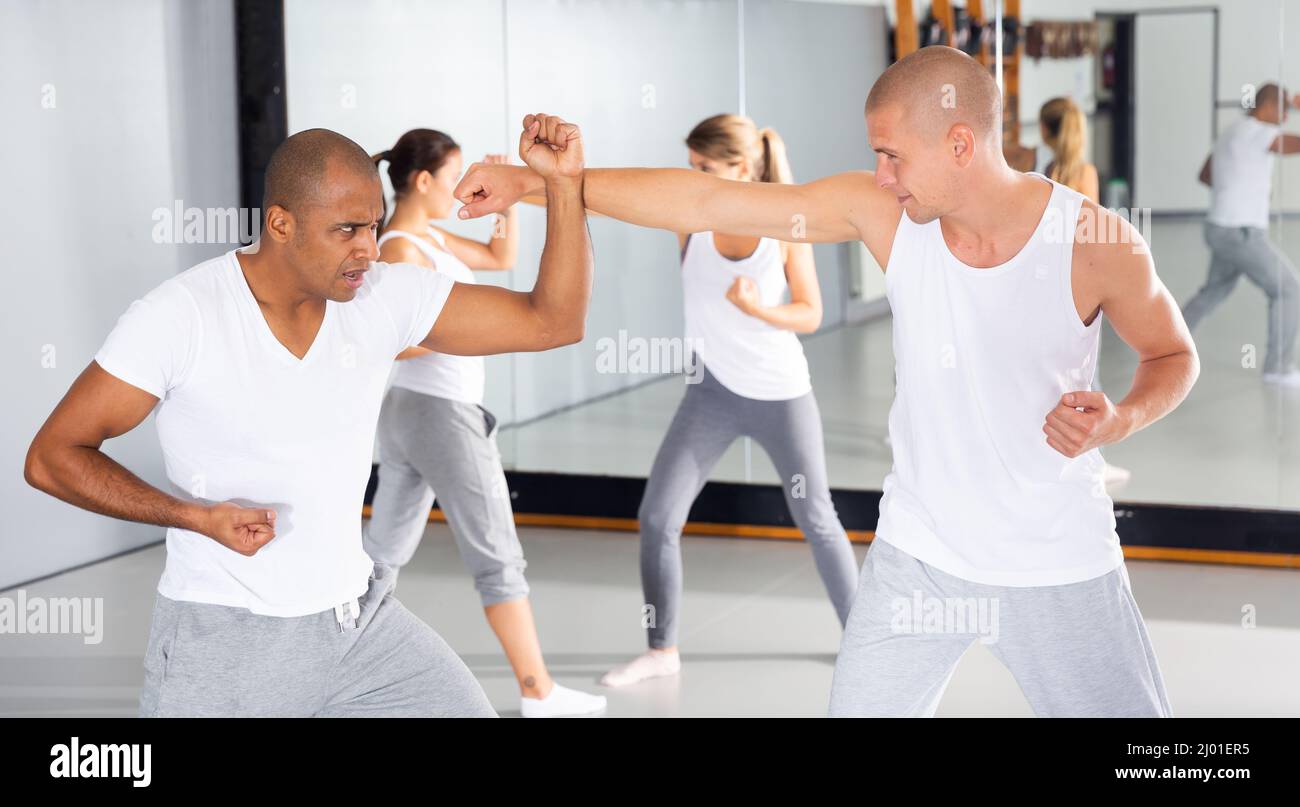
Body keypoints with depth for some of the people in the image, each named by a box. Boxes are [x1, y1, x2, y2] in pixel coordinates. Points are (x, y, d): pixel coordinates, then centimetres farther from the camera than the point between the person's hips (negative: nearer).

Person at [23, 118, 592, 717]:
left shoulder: (387, 297, -4)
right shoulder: (179, 315, -15)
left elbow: (552, 321, -3)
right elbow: (52, 457, -11)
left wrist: (565, 182, -15)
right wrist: (199, 517, -23)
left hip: (363, 621, 4)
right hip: (222, 640, -4)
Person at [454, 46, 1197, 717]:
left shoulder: (1095, 242, -17)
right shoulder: (880, 211, -11)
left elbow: (1173, 356, 0)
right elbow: (703, 201, -11)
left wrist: (1122, 420, -23)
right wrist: (533, 182, -13)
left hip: (1060, 570, -2)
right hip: (918, 557, 2)